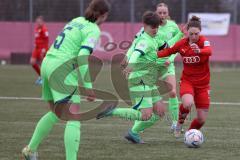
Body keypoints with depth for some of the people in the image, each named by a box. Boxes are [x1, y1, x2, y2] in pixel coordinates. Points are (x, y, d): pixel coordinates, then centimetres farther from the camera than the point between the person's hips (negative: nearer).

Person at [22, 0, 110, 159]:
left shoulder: (77, 21, 15)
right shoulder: (93, 30, -8)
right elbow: (82, 57, -19)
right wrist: (88, 86, -18)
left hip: (47, 64, 9)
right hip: (62, 70, -9)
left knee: (55, 113, 26)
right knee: (74, 118, -11)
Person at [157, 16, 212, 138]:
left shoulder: (203, 41, -14)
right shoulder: (182, 43, -5)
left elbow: (209, 51, -38)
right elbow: (168, 51, 11)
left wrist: (199, 51, -60)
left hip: (203, 84, 0)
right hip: (187, 81, 0)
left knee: (202, 119, 0)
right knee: (188, 103, -33)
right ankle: (180, 123, -3)